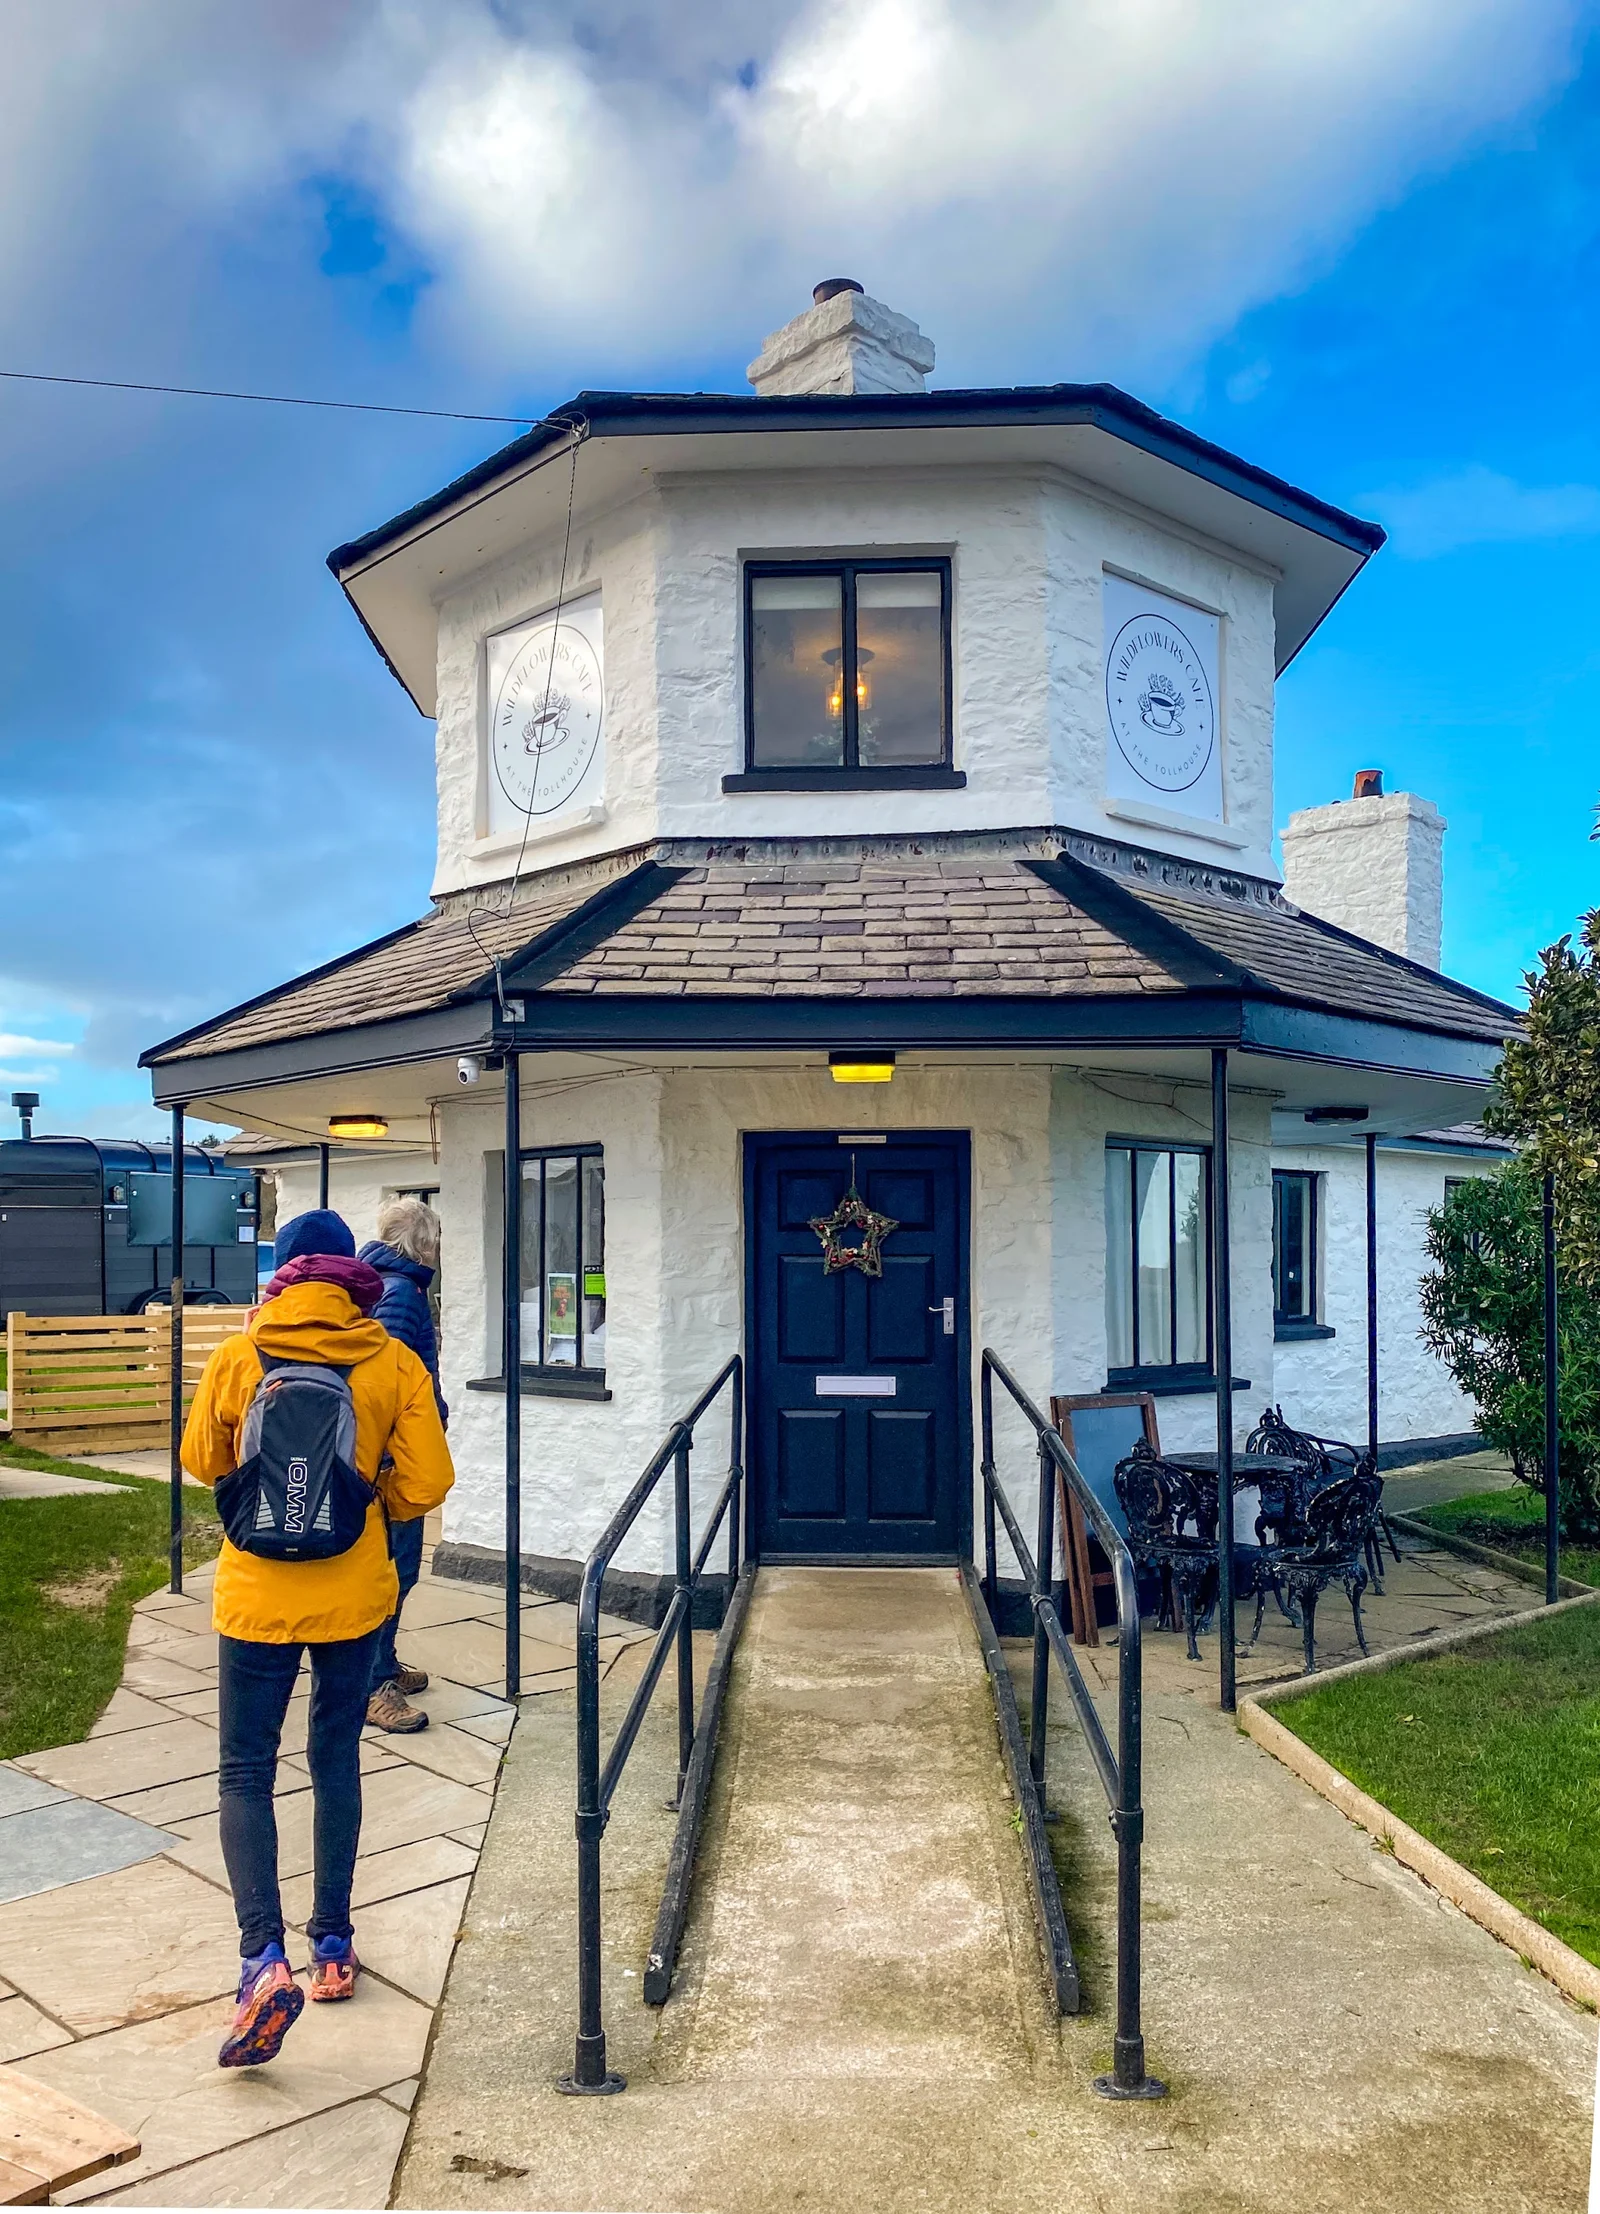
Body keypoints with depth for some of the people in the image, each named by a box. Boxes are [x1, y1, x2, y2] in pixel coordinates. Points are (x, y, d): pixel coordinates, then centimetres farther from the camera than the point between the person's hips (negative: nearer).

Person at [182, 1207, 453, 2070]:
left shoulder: (239, 1357, -8)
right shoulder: (393, 1363, -9)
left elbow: (203, 1461, 5)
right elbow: (426, 1483, -8)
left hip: (258, 1594, -1)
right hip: (354, 1593, 2)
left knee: (246, 1773, 8)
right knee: (336, 1762, 18)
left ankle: (263, 1959, -8)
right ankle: (332, 1947, 28)